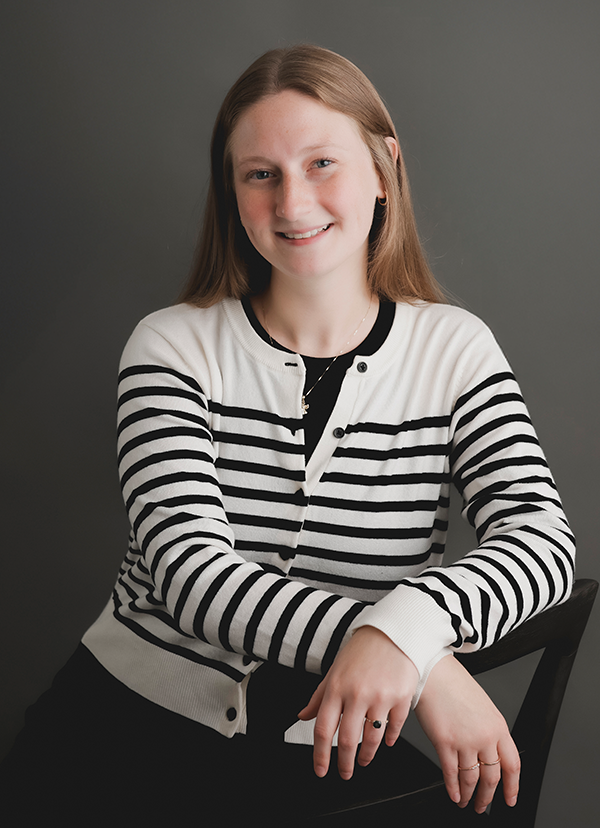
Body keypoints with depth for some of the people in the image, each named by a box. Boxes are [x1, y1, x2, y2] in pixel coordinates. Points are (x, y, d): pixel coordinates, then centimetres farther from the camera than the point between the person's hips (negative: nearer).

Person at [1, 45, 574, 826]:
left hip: (333, 750, 2)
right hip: (137, 715, -2)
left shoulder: (454, 350, 0)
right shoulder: (173, 346, -5)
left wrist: (406, 626, -31)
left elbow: (542, 536, -9)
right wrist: (427, 666, -29)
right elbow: (189, 565, -16)